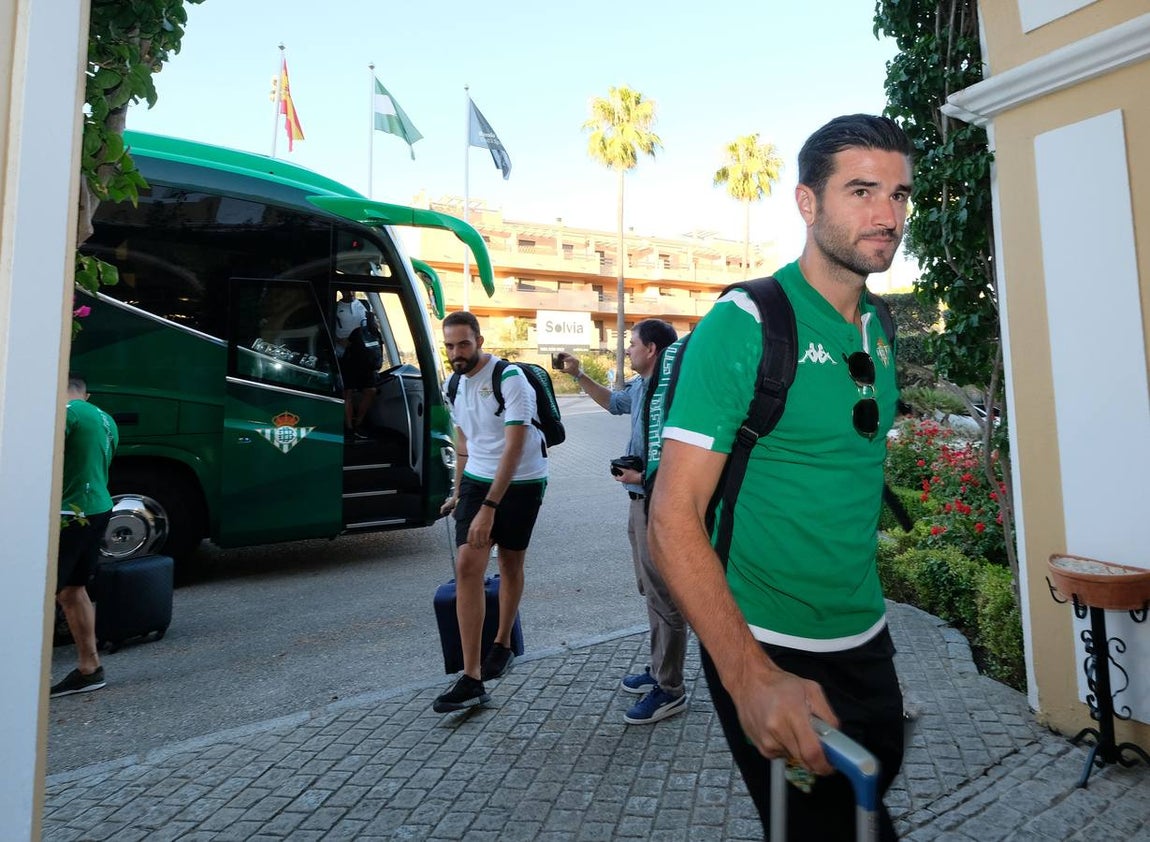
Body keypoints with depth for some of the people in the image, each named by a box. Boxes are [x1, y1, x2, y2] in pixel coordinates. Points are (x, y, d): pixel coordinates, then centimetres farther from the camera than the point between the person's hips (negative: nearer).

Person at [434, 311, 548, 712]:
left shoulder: (510, 378, -18)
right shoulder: (456, 386, 5)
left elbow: (514, 447, -25)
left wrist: (489, 506, -30)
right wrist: (458, 492, 21)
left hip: (520, 483, -5)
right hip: (476, 480, 5)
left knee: (510, 564, 10)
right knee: (467, 566, -9)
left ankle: (502, 644, 35)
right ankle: (472, 679, -5)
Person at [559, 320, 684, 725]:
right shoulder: (639, 387, 9)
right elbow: (613, 402, 30)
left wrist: (642, 476, -21)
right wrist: (578, 376, 26)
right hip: (641, 501, 10)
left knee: (664, 596, 0)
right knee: (652, 591, 19)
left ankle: (670, 690, 14)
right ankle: (658, 670, 35)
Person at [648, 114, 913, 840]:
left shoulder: (877, 331, 4)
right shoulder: (743, 325, -19)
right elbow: (674, 518, -24)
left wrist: (868, 609, 16)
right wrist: (749, 675, -31)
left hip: (867, 642, 8)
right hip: (772, 655, -7)